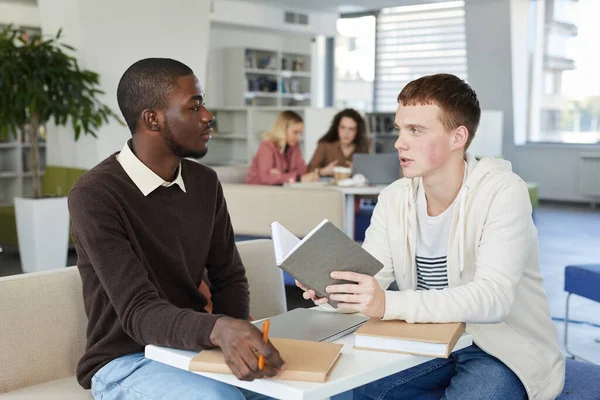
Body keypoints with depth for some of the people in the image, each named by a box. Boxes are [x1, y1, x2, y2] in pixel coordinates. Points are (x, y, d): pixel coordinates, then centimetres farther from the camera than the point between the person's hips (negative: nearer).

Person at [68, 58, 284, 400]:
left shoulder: (205, 182, 2)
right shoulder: (94, 196, -19)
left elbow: (228, 277, 6)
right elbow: (139, 313, -26)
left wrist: (237, 337, -15)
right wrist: (218, 330, -46)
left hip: (193, 347, 6)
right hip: (126, 361, -6)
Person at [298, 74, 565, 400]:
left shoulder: (502, 192, -19)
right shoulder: (393, 198, -1)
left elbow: (493, 298, -30)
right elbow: (368, 281, -6)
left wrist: (390, 305, -42)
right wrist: (333, 289, -30)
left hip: (506, 349, -5)